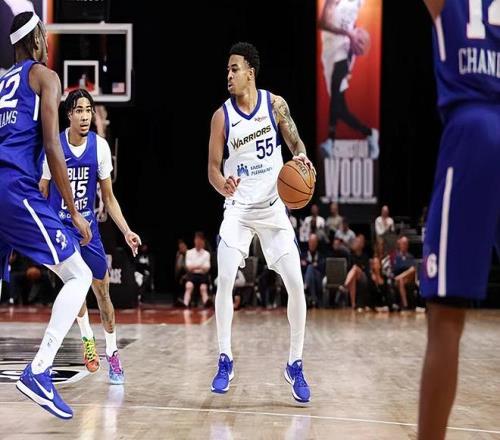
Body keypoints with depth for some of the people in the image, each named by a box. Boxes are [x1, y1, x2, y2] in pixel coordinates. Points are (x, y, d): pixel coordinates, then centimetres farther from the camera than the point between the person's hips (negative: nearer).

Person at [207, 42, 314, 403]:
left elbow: (296, 143, 5)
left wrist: (302, 157, -19)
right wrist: (222, 186, -27)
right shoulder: (222, 116, -7)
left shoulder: (275, 104, -5)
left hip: (273, 206, 1)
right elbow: (213, 166, -5)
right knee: (225, 280, -15)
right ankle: (225, 361, 0)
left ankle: (295, 365, 8)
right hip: (238, 207, -1)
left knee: (296, 284, -6)